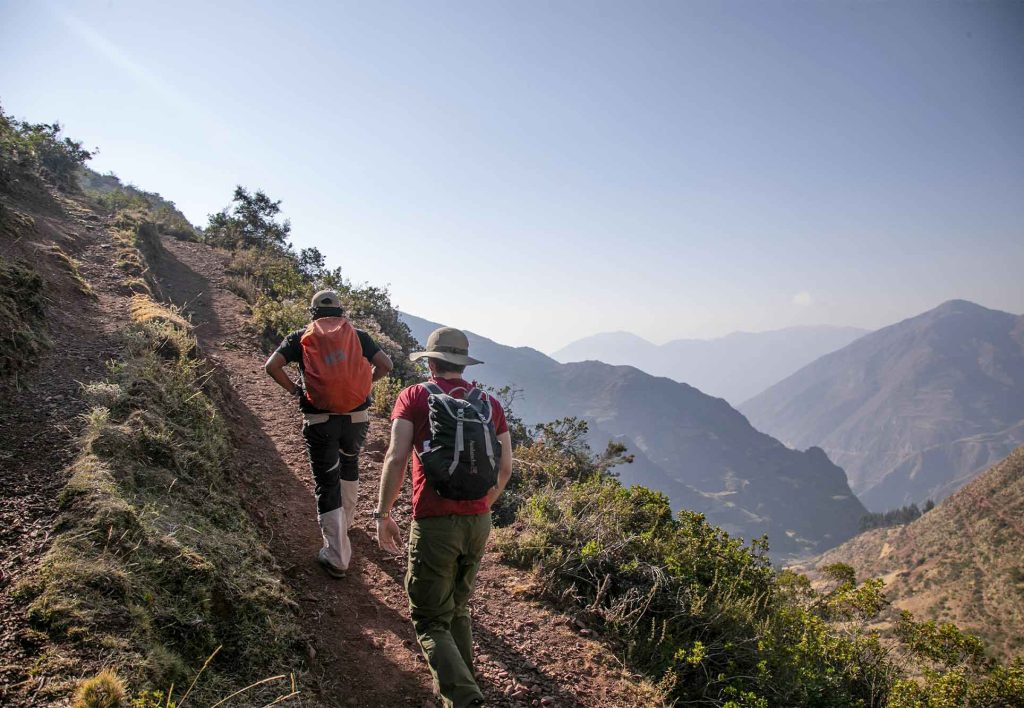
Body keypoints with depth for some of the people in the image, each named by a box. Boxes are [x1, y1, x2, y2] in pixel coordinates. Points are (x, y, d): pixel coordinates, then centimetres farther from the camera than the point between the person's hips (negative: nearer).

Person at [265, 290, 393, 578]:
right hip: (356, 417, 2)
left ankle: (337, 557, 3)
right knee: (349, 463, 30)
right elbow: (385, 364, -1)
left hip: (319, 420, -2)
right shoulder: (358, 335, 8)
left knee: (327, 484, 5)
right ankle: (345, 520, 46)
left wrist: (293, 389, 7)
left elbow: (272, 366, -6)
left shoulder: (301, 336, 6)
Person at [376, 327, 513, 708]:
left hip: (434, 523, -4)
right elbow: (505, 468, 8)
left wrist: (383, 514, -2)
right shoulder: (489, 402, 7)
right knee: (458, 608, 24)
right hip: (478, 522, 5)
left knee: (431, 621, 4)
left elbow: (396, 458, -12)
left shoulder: (414, 397, -2)